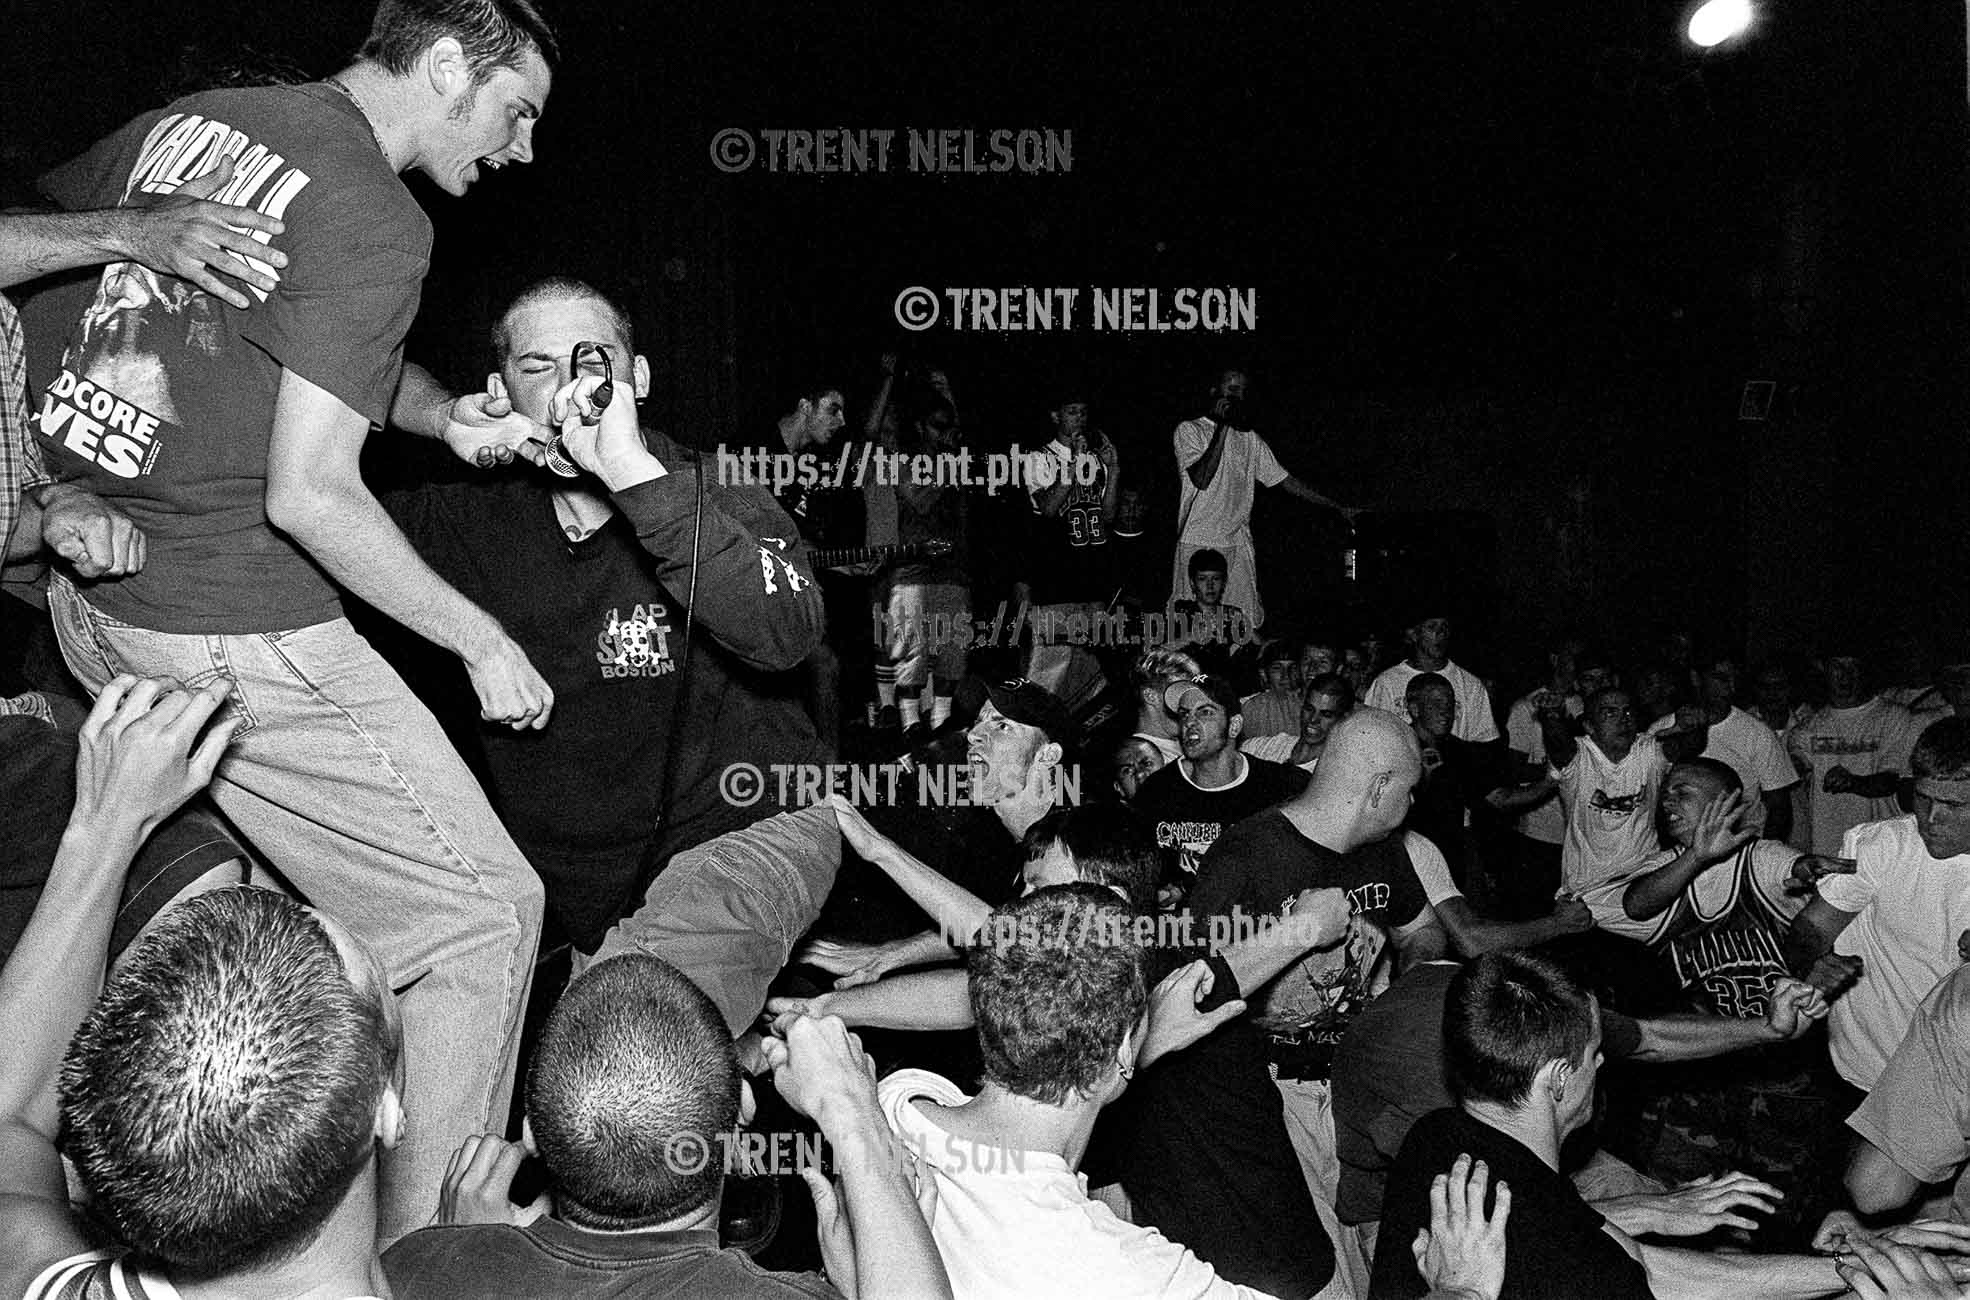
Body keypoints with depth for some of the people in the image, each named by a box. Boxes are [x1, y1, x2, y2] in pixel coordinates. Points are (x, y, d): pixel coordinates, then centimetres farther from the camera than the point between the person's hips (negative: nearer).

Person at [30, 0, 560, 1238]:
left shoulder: (191, 118, 8)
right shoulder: (376, 219, -17)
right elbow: (309, 495, -23)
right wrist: (481, 642, -12)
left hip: (93, 595, 9)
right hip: (238, 636, -9)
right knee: (484, 911, 2)